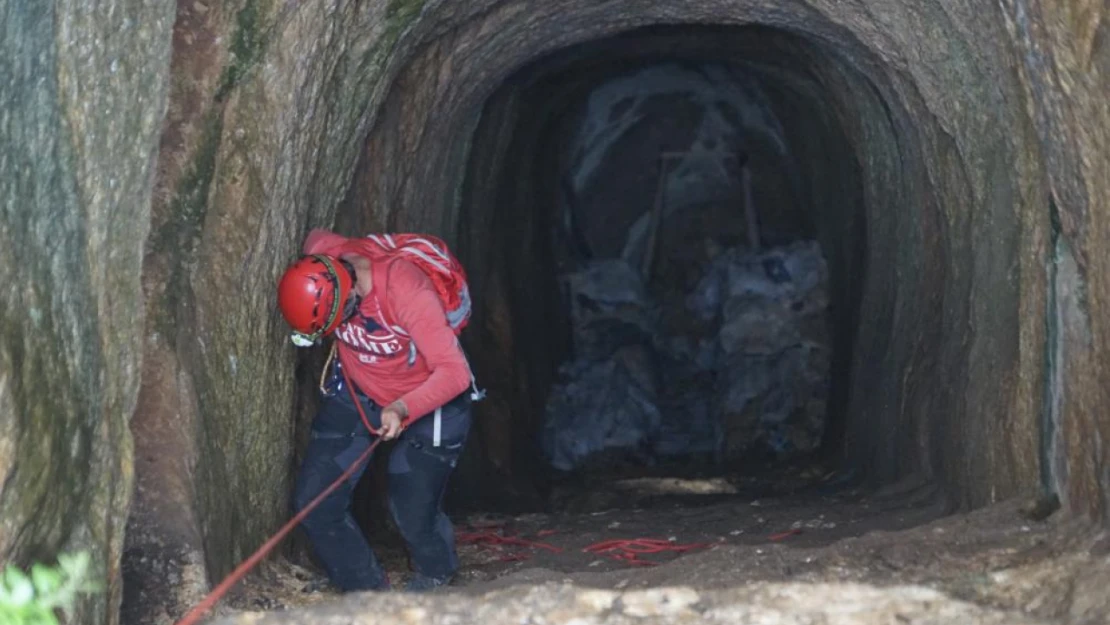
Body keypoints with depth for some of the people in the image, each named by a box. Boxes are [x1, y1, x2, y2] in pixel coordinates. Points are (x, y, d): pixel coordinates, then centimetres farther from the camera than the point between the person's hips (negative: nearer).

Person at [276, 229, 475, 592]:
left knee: (412, 515, -4)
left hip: (428, 399, -5)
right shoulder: (319, 257, -23)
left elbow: (455, 371, -36)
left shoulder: (408, 292, -37)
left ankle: (435, 572, 33)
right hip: (356, 393, 5)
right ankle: (368, 589, 15)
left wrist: (403, 409, -50)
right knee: (314, 503, -5)